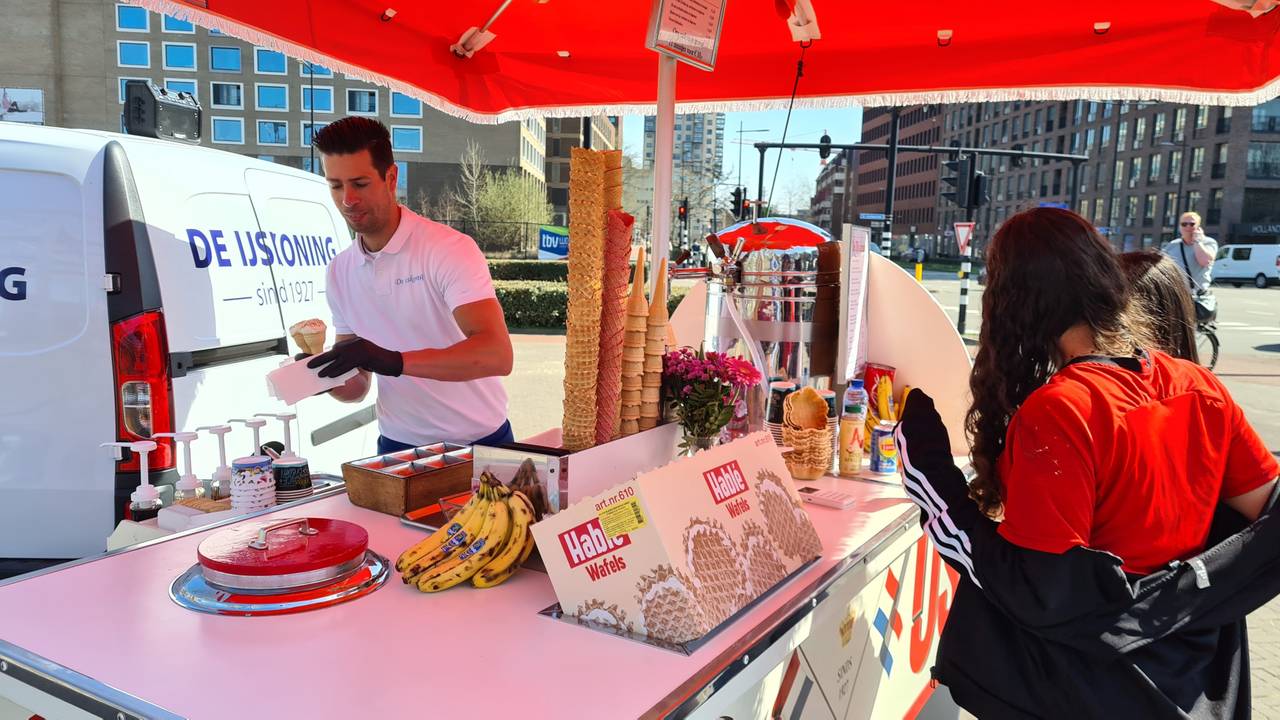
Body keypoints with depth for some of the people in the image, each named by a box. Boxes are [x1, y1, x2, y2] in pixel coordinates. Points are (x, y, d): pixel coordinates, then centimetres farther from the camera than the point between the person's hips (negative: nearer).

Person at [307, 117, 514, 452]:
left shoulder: (449, 249, -15)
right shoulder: (340, 272, 4)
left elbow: (497, 355, -28)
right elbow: (356, 385, 9)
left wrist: (393, 361, -37)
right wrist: (323, 377, -13)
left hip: (478, 443, -4)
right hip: (398, 446, 5)